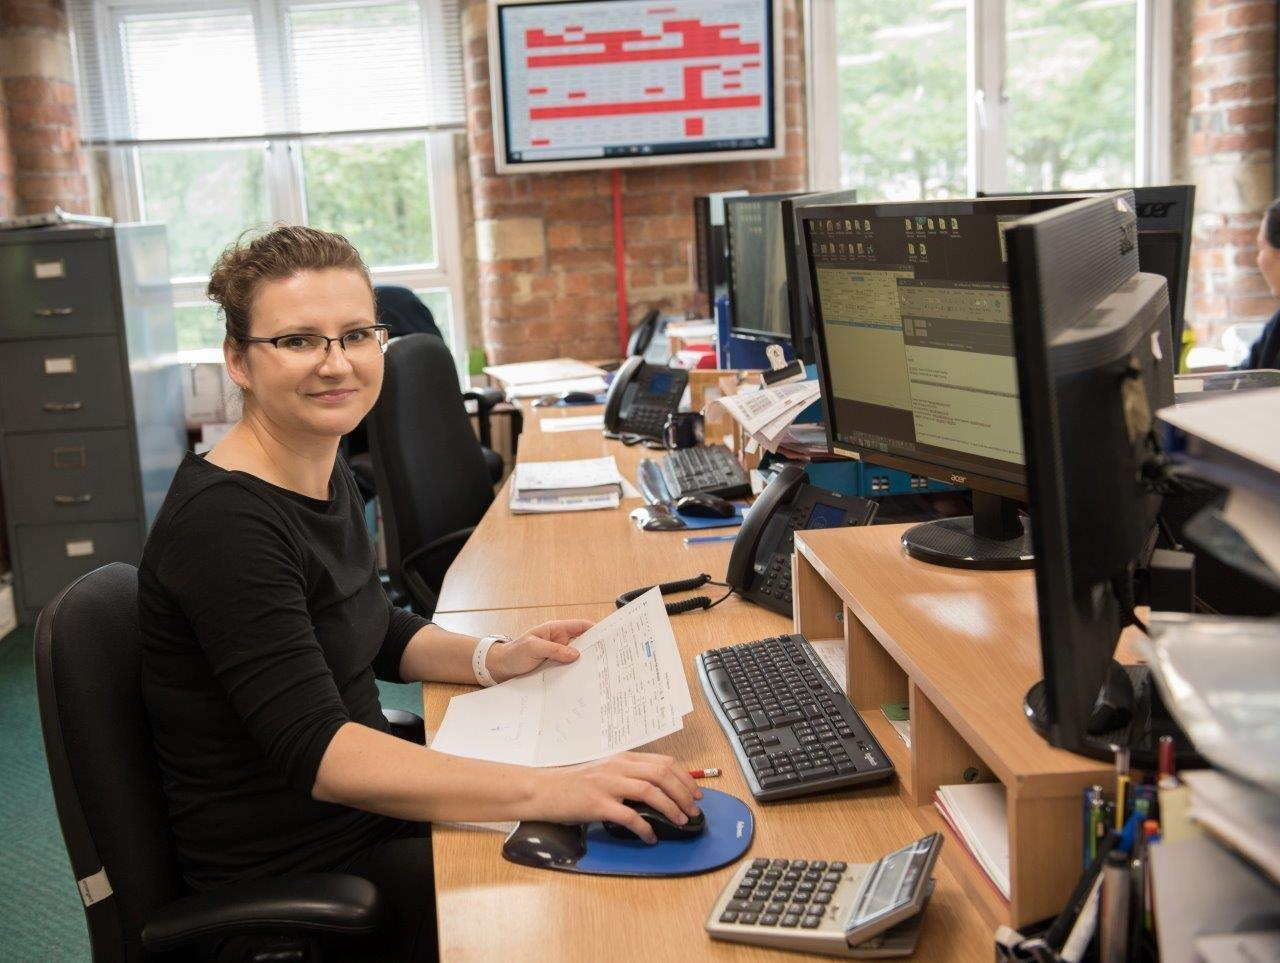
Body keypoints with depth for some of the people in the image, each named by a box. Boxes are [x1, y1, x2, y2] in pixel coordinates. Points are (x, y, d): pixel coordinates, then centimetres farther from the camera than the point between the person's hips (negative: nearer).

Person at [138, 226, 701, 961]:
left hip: (365, 804, 8)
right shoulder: (223, 521, -25)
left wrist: (494, 659, 0)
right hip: (288, 869, -8)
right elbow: (315, 752, -32)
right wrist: (546, 790, -40)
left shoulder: (327, 472, 3)